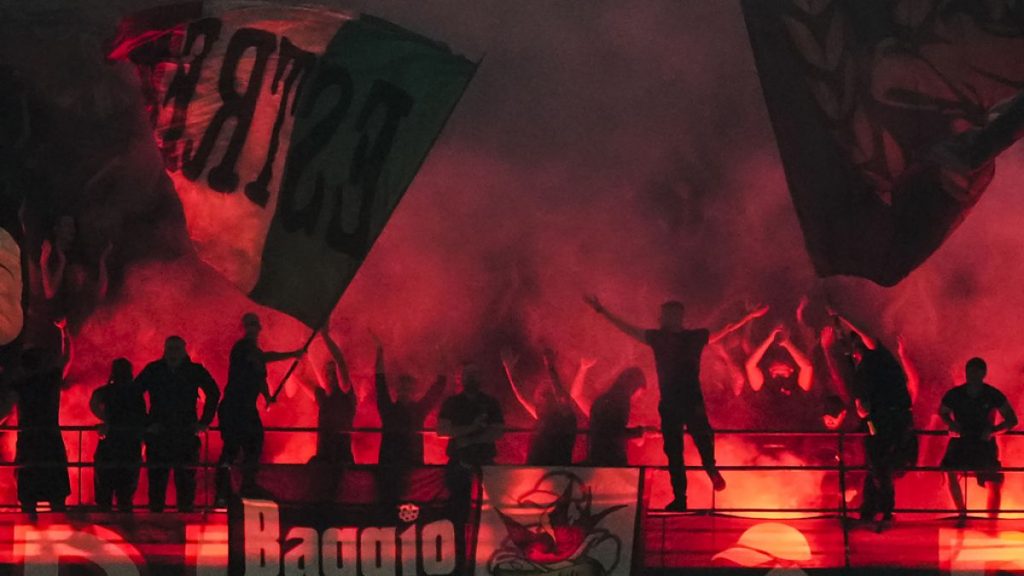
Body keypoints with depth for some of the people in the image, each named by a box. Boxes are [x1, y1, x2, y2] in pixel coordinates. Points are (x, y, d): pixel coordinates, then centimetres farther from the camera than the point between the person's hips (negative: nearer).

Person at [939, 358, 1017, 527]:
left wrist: (993, 430, -22)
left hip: (984, 443, 0)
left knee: (995, 485, -5)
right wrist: (951, 423, -11)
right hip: (960, 442, 0)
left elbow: (1012, 420, -6)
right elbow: (943, 413, 10)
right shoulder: (954, 395, -11)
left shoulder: (993, 395, -13)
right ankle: (962, 513, -5)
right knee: (951, 473, -20)